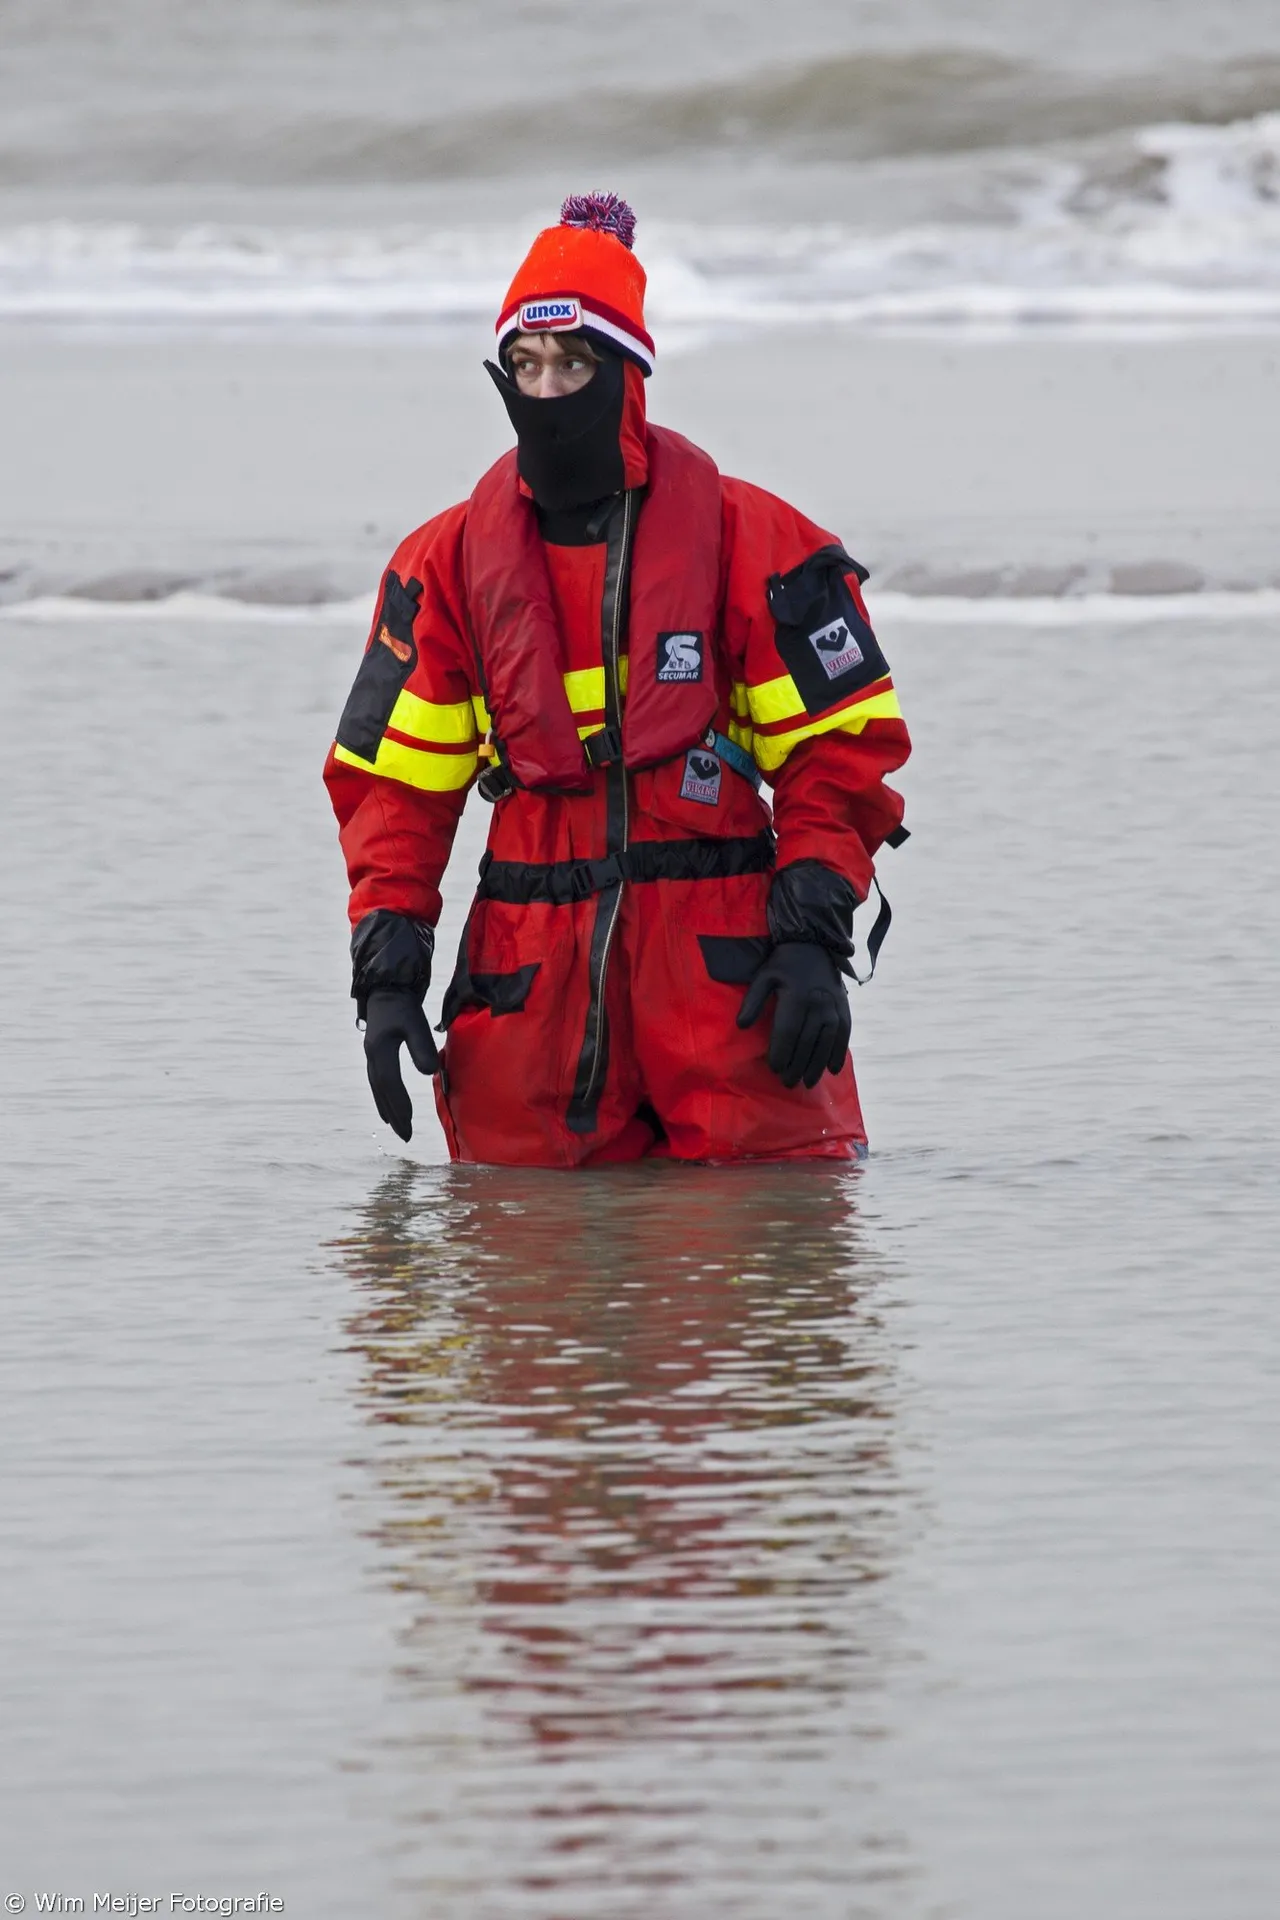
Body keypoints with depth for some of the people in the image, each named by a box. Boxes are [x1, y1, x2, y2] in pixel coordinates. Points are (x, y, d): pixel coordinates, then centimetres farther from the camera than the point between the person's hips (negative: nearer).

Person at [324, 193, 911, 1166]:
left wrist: (813, 939, -8)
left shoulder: (747, 537, -1)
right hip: (532, 965, 2)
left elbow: (841, 747, 1)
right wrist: (387, 973, -1)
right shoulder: (451, 559, 7)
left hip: (719, 958, -2)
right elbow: (393, 779, 9)